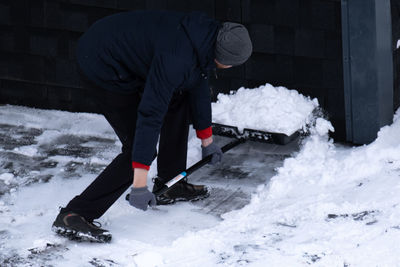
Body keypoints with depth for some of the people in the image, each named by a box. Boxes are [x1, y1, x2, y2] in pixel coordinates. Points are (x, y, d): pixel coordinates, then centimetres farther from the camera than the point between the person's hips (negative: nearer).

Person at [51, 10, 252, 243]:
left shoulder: (205, 36, -4)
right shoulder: (176, 57, -33)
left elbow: (199, 88, 14)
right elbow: (150, 114, -34)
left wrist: (207, 140, 24)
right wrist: (139, 184, -34)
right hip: (101, 69, -10)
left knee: (178, 101, 16)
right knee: (138, 148, -12)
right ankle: (72, 216, -15)